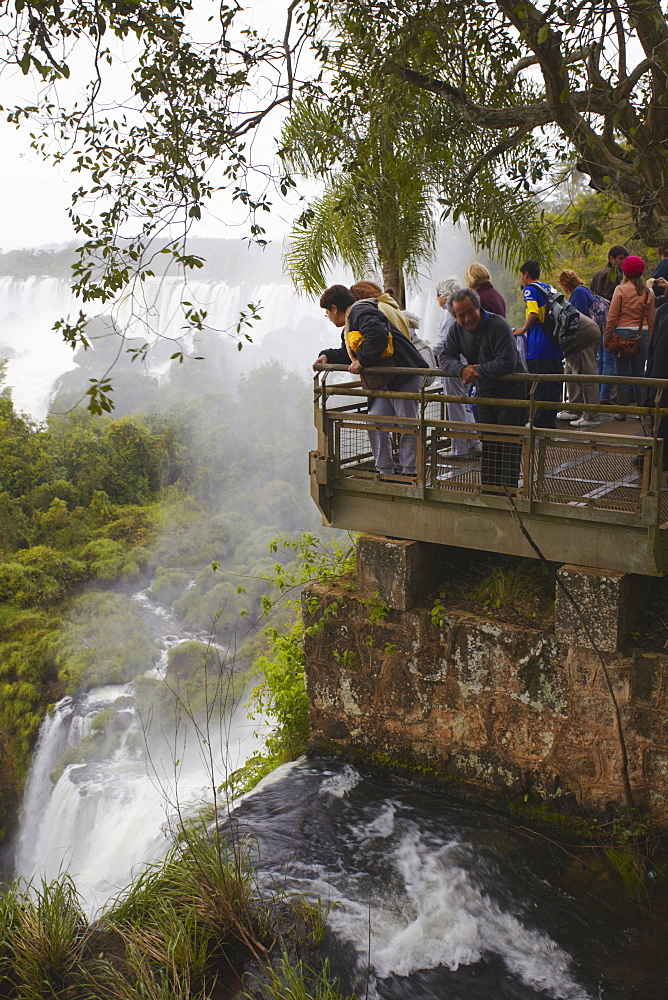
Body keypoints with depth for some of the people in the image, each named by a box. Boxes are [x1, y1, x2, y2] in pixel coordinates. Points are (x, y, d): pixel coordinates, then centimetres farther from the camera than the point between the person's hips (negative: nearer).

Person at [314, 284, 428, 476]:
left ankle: (410, 473, 0)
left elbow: (379, 335, -30)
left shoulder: (361, 313, -13)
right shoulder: (348, 328, 21)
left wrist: (363, 362, -25)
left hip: (405, 377, -10)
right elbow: (347, 354, 32)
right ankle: (384, 471, 9)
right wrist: (328, 356, 16)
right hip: (384, 382, 10)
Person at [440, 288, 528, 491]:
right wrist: (462, 370, -23)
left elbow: (507, 363, -27)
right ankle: (488, 489, 17)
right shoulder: (456, 329, -1)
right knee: (487, 444, 9)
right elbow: (447, 356, -3)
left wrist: (477, 371, -22)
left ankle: (508, 490, 0)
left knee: (509, 444, -6)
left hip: (511, 390, -6)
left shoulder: (498, 325, -21)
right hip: (484, 392, 6)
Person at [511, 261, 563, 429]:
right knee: (554, 385, 11)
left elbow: (533, 313, -21)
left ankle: (540, 423, -3)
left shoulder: (530, 290, -6)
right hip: (555, 345, 8)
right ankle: (551, 420, 18)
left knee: (539, 386, -4)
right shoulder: (549, 289, 18)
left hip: (538, 347, -8)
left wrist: (523, 330, -7)